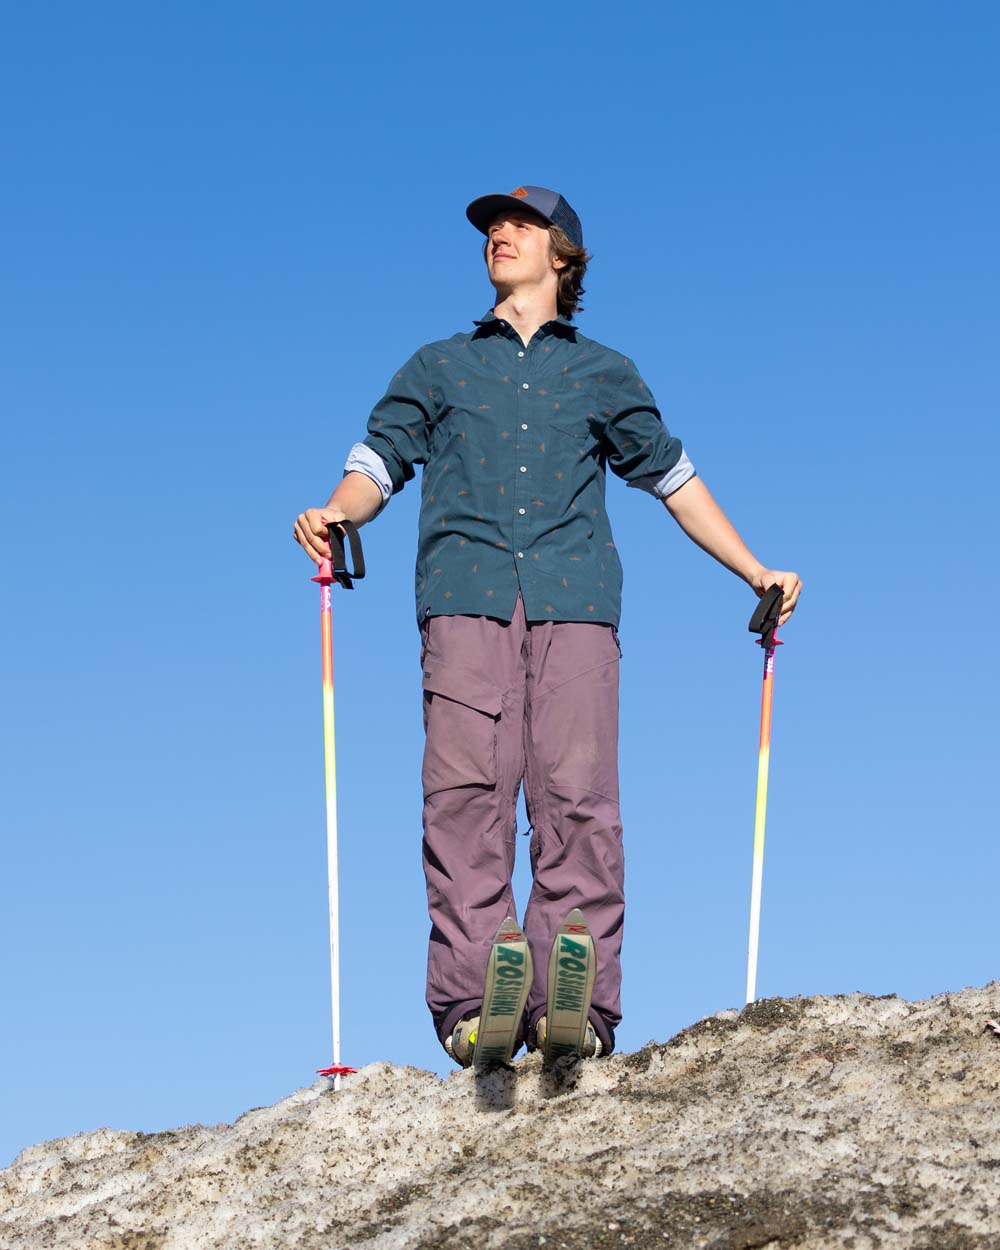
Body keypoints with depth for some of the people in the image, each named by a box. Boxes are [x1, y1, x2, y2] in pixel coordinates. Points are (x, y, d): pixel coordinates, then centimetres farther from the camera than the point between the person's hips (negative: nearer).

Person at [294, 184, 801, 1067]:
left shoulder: (604, 375, 26)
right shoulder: (438, 367, 26)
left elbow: (675, 481, 29)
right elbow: (377, 464, 16)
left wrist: (757, 574, 22)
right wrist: (335, 514, -7)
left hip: (575, 598, 0)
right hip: (467, 596, 0)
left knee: (577, 796, -13)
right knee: (468, 792, -14)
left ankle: (575, 1008, -17)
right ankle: (470, 1004, -19)